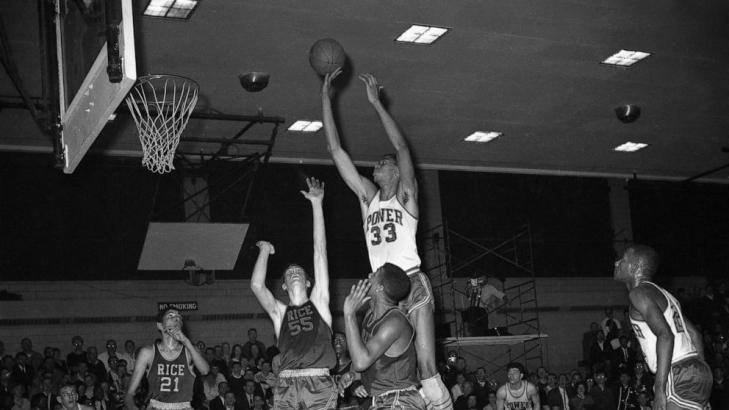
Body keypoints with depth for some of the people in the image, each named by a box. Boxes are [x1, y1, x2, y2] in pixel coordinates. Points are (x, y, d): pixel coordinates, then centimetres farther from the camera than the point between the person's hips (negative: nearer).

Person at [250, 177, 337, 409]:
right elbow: (256, 285, 0)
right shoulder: (279, 311, 19)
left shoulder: (318, 302, 16)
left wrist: (317, 204, 8)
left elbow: (320, 251, 11)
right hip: (286, 384, 1)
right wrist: (265, 250, 14)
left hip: (319, 383, -1)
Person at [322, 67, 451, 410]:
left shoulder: (406, 195, 4)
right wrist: (326, 98, 9)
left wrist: (376, 103, -12)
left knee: (426, 368, -10)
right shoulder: (367, 195, 15)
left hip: (412, 284, -5)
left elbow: (400, 146, -10)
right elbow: (335, 150, 13)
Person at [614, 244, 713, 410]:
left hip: (679, 378, -10)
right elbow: (694, 334, 21)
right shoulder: (661, 293, 21)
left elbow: (665, 335, -21)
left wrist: (659, 388, -23)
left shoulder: (639, 293, -8)